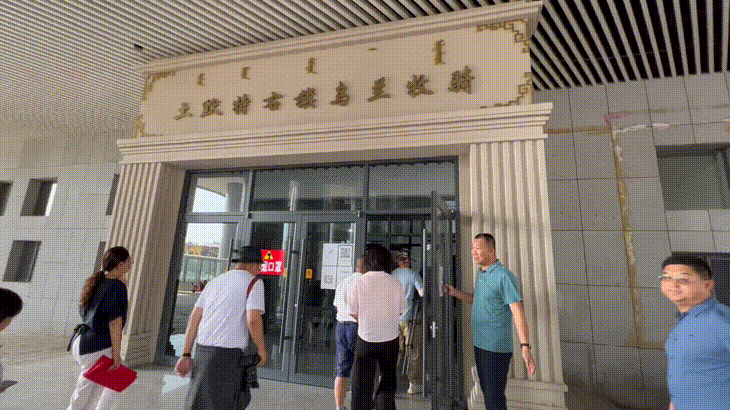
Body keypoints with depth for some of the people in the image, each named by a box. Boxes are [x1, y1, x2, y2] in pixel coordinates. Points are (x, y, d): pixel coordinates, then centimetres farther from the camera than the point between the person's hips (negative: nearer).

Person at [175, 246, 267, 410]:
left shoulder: (214, 282, 15)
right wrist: (262, 349, -2)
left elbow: (194, 318, 12)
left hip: (203, 348, 8)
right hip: (228, 352, -7)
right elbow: (253, 320, -17)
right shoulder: (254, 283, -5)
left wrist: (186, 355, 13)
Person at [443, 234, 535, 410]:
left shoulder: (504, 276, -18)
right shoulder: (481, 274, 9)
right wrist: (455, 293, 9)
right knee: (487, 391, 20)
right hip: (480, 343, 8)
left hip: (496, 348, -8)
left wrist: (525, 347, -29)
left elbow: (518, 312, -23)